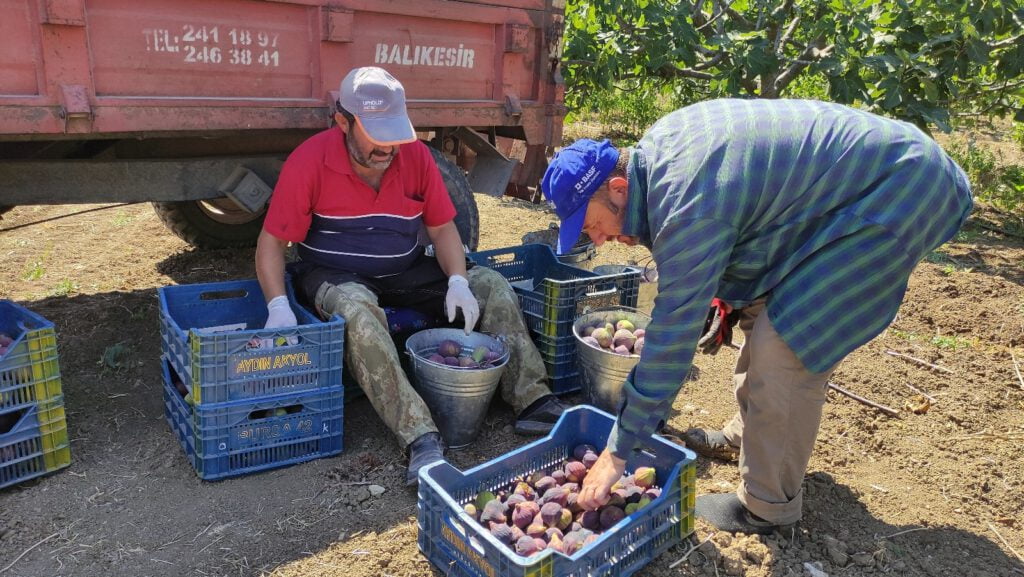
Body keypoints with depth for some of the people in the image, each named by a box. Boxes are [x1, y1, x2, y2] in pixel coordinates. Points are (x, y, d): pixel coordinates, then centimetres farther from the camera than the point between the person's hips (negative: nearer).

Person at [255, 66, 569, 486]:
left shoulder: (416, 156, -5)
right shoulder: (309, 162, -15)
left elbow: (442, 228, 1)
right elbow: (271, 243, -12)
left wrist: (458, 281, -17)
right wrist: (278, 305, -28)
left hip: (406, 274, 4)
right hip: (336, 278, -4)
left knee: (493, 285, -11)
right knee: (358, 310, -40)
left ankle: (532, 402, -14)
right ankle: (421, 439, -43)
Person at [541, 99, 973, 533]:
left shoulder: (689, 205, -31)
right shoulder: (654, 149, -4)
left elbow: (673, 335, -28)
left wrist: (618, 453, -20)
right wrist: (725, 289, 6)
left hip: (892, 196, -10)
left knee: (783, 351, -15)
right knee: (760, 312, 17)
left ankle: (768, 506, 3)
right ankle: (746, 436, 35)